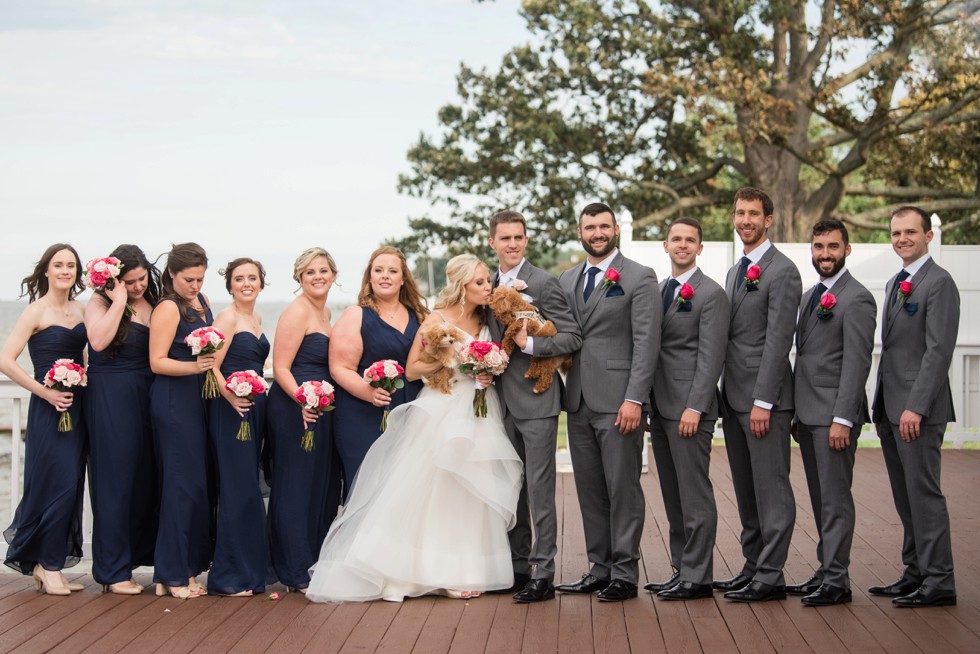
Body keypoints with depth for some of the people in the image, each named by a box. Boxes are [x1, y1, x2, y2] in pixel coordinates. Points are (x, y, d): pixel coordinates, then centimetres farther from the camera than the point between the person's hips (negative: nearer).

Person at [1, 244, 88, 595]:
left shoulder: (79, 310, 11)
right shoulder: (36, 312, -7)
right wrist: (46, 393, -14)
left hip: (76, 407, 6)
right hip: (49, 408, -6)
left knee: (71, 485, 7)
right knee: (57, 484, -7)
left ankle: (45, 564, 17)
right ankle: (49, 566, 6)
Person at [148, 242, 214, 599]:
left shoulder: (202, 302, 14)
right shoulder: (168, 308, -10)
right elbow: (157, 362, -15)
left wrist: (210, 365, 9)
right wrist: (194, 366, -26)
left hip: (198, 399, 8)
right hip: (174, 401, -8)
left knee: (197, 484, 9)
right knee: (183, 483, -7)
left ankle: (189, 566, 17)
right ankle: (174, 575, -2)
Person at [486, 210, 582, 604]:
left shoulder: (543, 283, -9)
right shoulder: (491, 285, 12)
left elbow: (572, 338, -12)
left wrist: (528, 343, -20)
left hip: (536, 400, -7)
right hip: (503, 402, 7)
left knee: (539, 490, -4)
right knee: (512, 489, 13)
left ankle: (543, 575, -1)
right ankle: (518, 566, 22)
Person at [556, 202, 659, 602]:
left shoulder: (639, 278, -3)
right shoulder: (567, 280, 16)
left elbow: (647, 343, -9)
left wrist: (634, 399, -16)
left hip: (617, 402, -6)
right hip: (579, 403, 6)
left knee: (623, 489, -3)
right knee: (589, 490, 10)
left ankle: (625, 574, 3)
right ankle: (600, 568, 19)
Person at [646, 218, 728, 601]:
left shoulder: (711, 294, -7)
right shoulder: (659, 291, 17)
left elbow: (711, 357, -13)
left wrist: (694, 408, -18)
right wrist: (646, 402, 12)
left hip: (689, 411, -8)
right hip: (661, 408, 8)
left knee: (695, 497, -5)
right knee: (673, 497, 10)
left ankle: (696, 577, -1)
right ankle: (681, 569, 16)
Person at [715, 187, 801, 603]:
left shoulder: (781, 271, -9)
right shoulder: (736, 271, 19)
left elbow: (778, 341, -15)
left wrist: (762, 401, -19)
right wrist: (728, 396, 15)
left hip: (765, 398, -9)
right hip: (734, 397, 9)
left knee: (771, 488, -5)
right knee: (745, 489, 12)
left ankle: (770, 576, -2)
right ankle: (753, 566, 18)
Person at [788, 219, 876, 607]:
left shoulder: (856, 299, -10)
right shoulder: (810, 297, 17)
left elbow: (857, 363, -15)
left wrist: (843, 418, -20)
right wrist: (796, 413, 17)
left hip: (834, 415, -9)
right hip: (809, 415, 9)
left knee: (835, 499, -6)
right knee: (820, 499, 13)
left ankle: (837, 582, -2)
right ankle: (826, 571, 19)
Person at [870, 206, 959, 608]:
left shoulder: (939, 283, -9)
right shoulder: (895, 285, 19)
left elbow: (939, 351, -17)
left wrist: (916, 408, -22)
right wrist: (881, 406, 15)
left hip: (918, 410, -9)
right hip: (890, 409, 9)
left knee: (924, 493, -7)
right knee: (905, 497, 11)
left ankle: (938, 581, -2)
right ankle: (915, 573, 16)